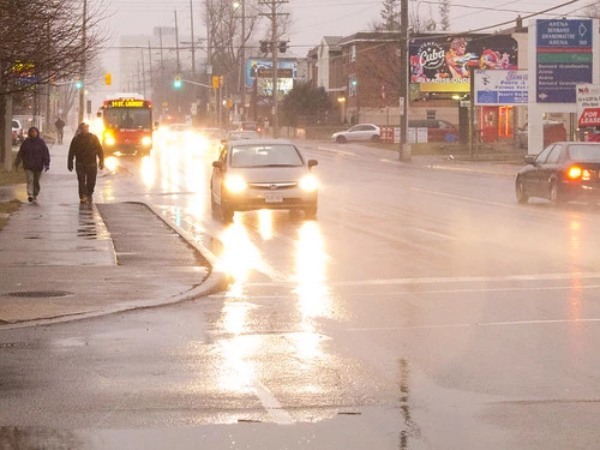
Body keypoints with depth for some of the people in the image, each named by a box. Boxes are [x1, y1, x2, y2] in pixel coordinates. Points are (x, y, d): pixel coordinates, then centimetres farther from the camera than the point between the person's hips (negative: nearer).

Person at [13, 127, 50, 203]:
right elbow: (20, 153, 8)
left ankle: (35, 195, 22)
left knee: (36, 181, 9)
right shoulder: (26, 142, 3)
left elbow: (46, 154, -1)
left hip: (38, 166, 1)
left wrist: (47, 164, -9)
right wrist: (17, 163, 9)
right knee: (30, 180, -14)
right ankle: (30, 195, -24)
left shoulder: (41, 142, 1)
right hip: (28, 165, -1)